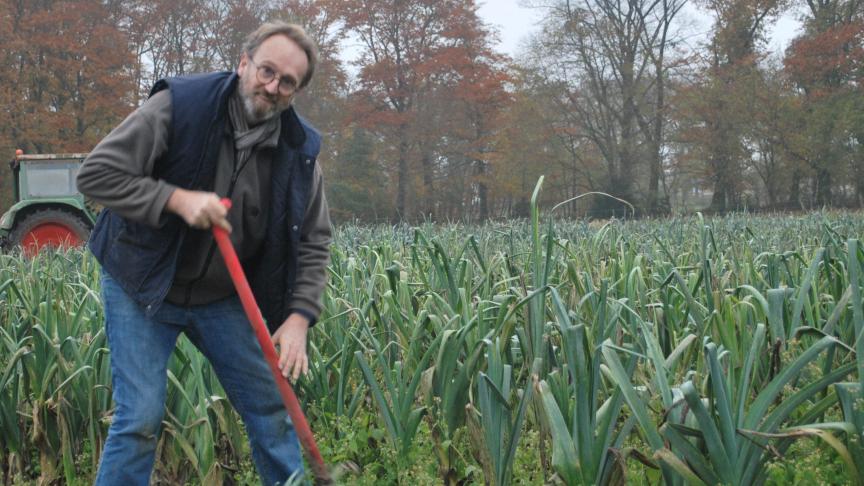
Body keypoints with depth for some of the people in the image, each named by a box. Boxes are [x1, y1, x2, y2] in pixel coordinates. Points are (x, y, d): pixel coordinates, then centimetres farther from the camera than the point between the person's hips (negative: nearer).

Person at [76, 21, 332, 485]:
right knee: (140, 419, -8)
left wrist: (299, 315, -13)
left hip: (224, 297, 4)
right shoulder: (178, 106, -18)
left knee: (271, 408, 7)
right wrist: (178, 199, -29)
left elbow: (313, 242, 0)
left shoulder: (299, 149, -5)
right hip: (144, 288, -4)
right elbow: (95, 174, -18)